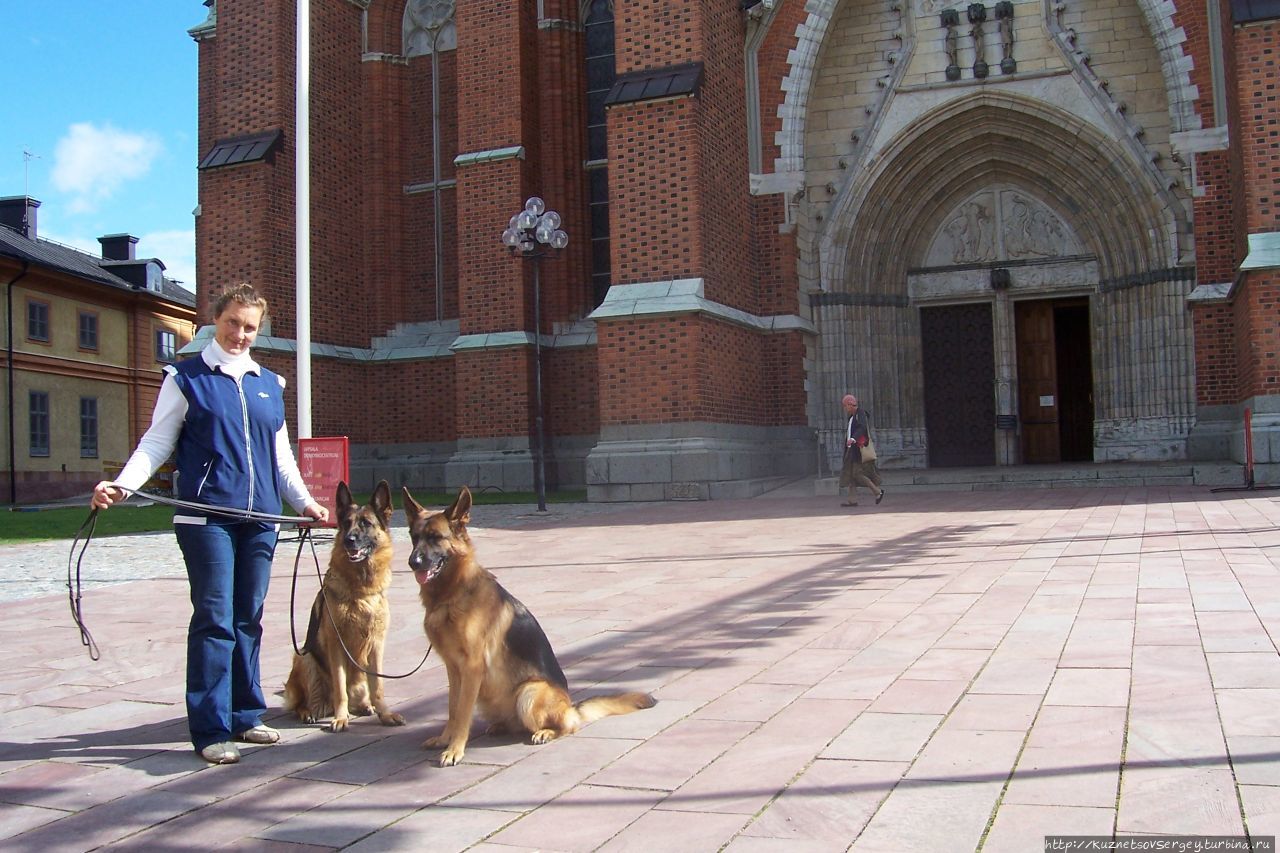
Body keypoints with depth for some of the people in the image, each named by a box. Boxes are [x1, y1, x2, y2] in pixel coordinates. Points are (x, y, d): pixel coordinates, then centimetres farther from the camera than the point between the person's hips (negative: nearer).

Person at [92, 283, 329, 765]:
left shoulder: (269, 385, 17)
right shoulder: (186, 378, 4)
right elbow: (157, 442, 0)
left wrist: (304, 501, 16)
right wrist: (121, 484, -14)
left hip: (260, 518, 5)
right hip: (207, 515, -4)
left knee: (249, 619, 9)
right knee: (215, 620, -7)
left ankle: (245, 716, 19)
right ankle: (211, 730, -2)